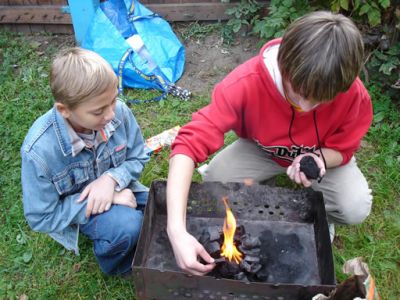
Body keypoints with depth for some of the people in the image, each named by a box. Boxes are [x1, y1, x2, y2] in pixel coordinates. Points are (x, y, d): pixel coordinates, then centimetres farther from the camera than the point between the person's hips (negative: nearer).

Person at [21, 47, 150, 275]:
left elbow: (138, 157, -5)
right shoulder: (39, 150, -31)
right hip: (74, 209, -3)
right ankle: (115, 263, 5)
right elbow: (42, 219, -20)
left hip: (116, 188, 4)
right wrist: (100, 202, -28)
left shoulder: (119, 111, -24)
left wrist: (112, 179, -27)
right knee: (127, 225, -31)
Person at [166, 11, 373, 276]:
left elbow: (343, 149, -12)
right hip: (261, 149, 0)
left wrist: (319, 159, -39)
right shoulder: (248, 82, -39)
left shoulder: (355, 95, -32)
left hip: (324, 155, 1)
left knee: (356, 209, -24)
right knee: (213, 184, -23)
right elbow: (191, 142, -44)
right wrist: (177, 231, -54)